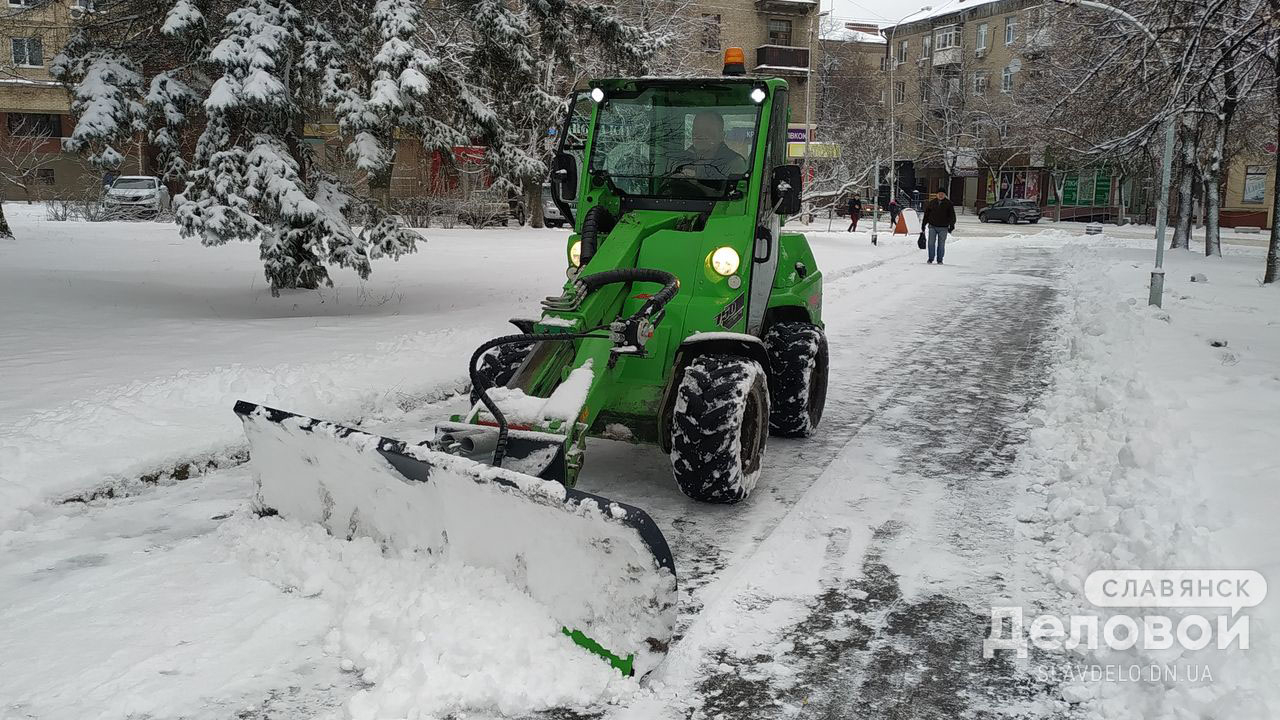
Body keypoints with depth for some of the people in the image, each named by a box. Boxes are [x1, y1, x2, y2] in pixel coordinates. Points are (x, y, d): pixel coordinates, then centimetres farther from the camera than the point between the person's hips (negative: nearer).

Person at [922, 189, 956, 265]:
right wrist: (924, 225, 9)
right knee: (931, 243, -4)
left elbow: (952, 216, 4)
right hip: (932, 226, 1)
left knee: (941, 244, 2)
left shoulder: (948, 204, 4)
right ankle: (930, 259, 6)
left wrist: (951, 226, -5)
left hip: (943, 228, -1)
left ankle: (940, 260, 10)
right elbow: (926, 214, 12)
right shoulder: (931, 203, 7)